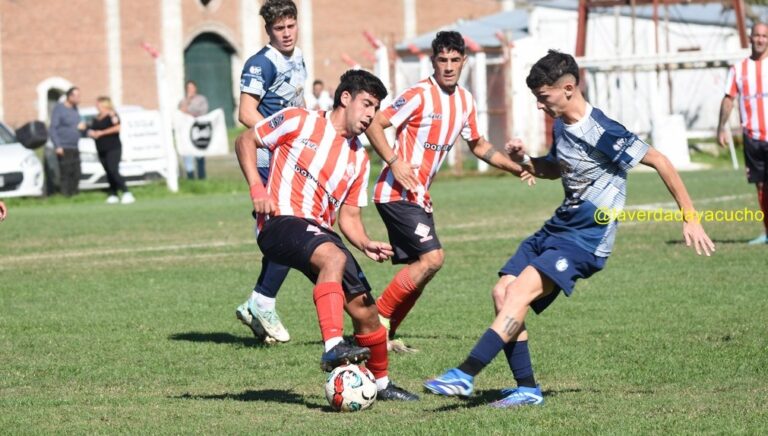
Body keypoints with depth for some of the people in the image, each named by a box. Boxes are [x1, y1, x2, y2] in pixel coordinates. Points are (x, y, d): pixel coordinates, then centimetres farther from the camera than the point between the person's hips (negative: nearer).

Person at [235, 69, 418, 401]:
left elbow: (349, 216, 18)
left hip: (320, 231, 7)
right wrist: (256, 187, -9)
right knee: (334, 257, -38)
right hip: (281, 222, -7)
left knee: (365, 309, 3)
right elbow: (245, 141, 5)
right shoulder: (299, 122, 1)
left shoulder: (359, 159, 17)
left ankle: (381, 383, 24)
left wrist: (367, 245, -2)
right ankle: (332, 348, -46)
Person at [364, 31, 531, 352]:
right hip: (398, 192, -8)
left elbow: (477, 145, 26)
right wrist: (394, 162, -25)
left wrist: (516, 168, 20)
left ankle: (385, 334, 14)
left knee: (420, 266, 7)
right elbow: (374, 125, -15)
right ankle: (376, 319, -10)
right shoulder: (420, 95, -14)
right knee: (432, 257, -19)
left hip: (419, 196, 8)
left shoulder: (465, 101, 10)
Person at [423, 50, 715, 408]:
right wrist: (525, 161, 6)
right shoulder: (561, 126, 9)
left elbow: (659, 162, -14)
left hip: (586, 238, -9)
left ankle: (465, 375, -31)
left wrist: (690, 219, -14)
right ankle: (527, 389, 1)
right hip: (558, 227, 9)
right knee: (503, 291, -5)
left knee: (521, 291, -24)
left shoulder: (602, 132, -18)